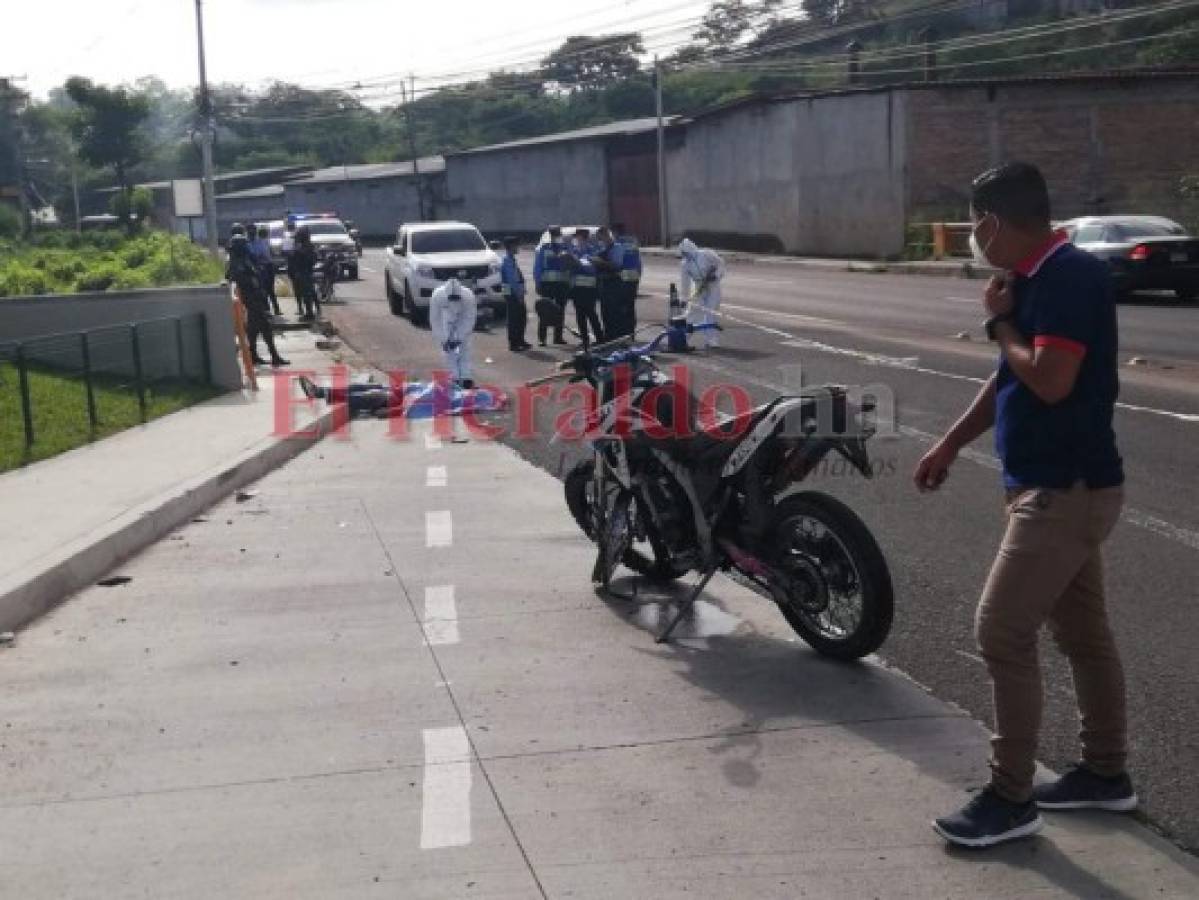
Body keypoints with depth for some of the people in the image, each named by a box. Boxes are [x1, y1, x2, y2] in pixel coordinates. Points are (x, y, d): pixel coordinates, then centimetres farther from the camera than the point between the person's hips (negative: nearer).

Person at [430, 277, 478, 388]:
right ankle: (455, 378, -3)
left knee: (464, 347, -8)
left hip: (463, 320, 0)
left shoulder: (468, 296, -34)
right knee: (448, 350, -8)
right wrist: (444, 340, -23)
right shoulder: (437, 296, -35)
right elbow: (434, 320, -23)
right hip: (446, 322, 0)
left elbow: (469, 319, -21)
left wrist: (459, 338, -24)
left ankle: (465, 378, -5)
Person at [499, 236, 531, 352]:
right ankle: (513, 344, 2)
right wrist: (518, 294, -21)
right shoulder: (507, 260, -16)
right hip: (512, 293, -9)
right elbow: (512, 279, -20)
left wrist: (521, 293, 16)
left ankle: (520, 341, 28)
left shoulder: (512, 259, 13)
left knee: (522, 317, 17)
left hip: (518, 294, 9)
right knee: (514, 318, -3)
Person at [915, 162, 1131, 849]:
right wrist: (951, 444, 20)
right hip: (1056, 485, 10)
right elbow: (1010, 377, 19)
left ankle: (1011, 799, 1)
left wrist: (1000, 321, -12)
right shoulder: (1038, 277, 11)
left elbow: (1050, 381, -27)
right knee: (1082, 633, 17)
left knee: (1003, 633, -8)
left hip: (1067, 489, -10)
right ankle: (1106, 772, 29)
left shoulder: (1071, 276, -19)